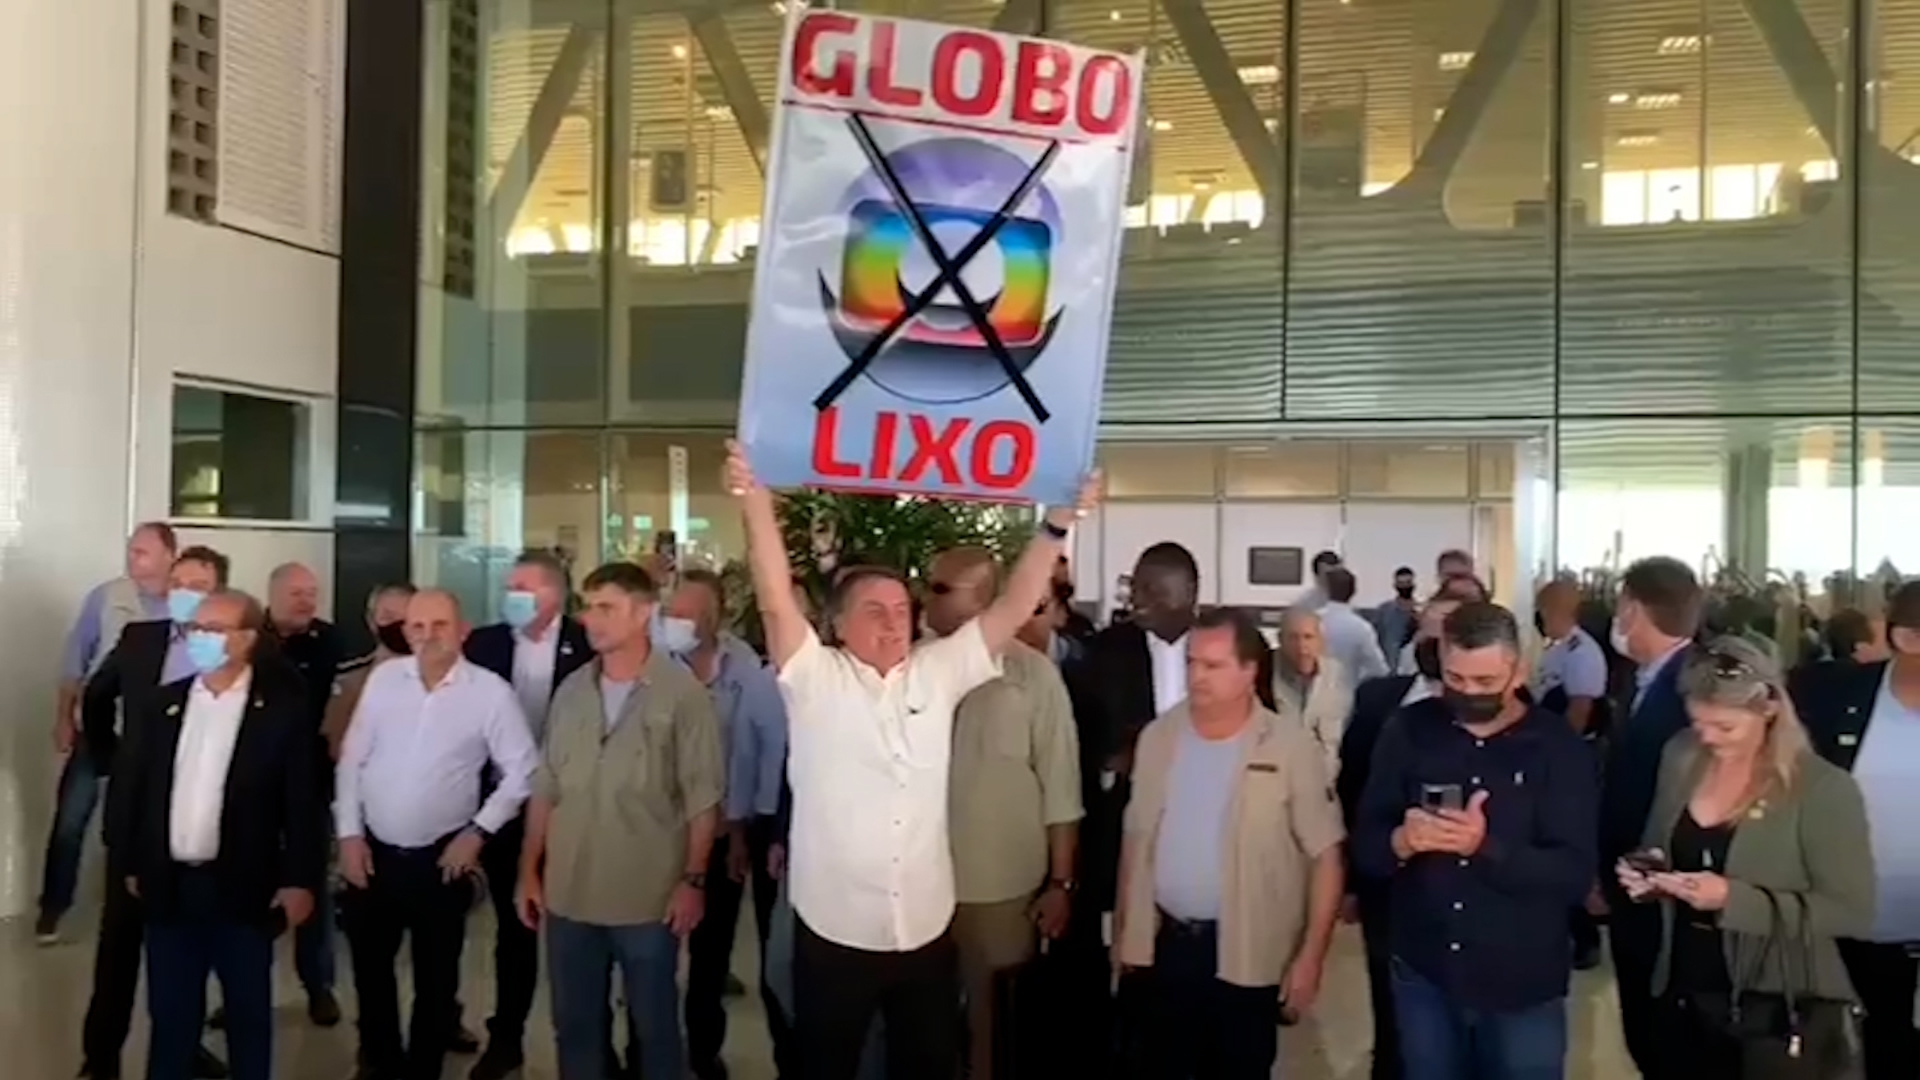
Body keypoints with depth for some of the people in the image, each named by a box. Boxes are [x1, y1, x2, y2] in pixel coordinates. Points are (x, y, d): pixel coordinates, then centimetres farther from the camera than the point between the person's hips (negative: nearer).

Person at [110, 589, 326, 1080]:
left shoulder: (284, 707, -7)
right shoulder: (159, 705, 5)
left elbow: (304, 799, -8)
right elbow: (130, 787, 9)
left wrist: (301, 879, -10)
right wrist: (129, 865, 7)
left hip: (244, 888, -3)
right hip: (169, 886, 3)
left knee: (249, 1015, 11)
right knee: (170, 1015, 14)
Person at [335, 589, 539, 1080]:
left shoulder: (491, 691, -10)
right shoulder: (383, 677, -1)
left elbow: (522, 773, -5)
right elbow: (351, 760, 3)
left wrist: (479, 831, -9)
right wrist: (349, 834, 0)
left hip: (441, 858, -3)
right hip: (372, 851, 3)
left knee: (435, 979, 11)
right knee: (369, 969, 18)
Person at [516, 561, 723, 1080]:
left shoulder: (683, 693, -10)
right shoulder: (571, 690, 5)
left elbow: (702, 797, -9)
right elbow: (546, 788, 9)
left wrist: (693, 879, -11)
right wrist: (529, 871, 8)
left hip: (649, 898, -4)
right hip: (568, 894, 5)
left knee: (654, 1026, 11)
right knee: (575, 1025, 16)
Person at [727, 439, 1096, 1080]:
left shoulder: (938, 673, 4)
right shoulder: (815, 679, -5)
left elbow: (1014, 607, 0)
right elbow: (776, 599, -18)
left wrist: (1055, 525, -10)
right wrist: (757, 501, -29)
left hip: (926, 927, 3)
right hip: (834, 929, -3)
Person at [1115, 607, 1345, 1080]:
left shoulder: (1290, 747, -11)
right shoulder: (1157, 736, 1)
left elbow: (1325, 854, -9)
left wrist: (1312, 953, -12)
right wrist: (1123, 927, 10)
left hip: (1246, 952, -3)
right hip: (1164, 943, 4)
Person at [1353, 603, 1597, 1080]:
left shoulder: (1560, 747, -8)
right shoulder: (1408, 732, -2)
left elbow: (1576, 875, -15)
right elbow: (1364, 846, -3)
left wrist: (1487, 847, -31)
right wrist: (1400, 842, -26)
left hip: (1523, 987, -2)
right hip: (1423, 976, 2)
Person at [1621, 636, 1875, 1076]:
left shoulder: (1824, 789, -15)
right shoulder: (1680, 758, 0)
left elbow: (1852, 913, -16)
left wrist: (1734, 899, -25)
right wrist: (1645, 870, -10)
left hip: (1779, 1016, -4)